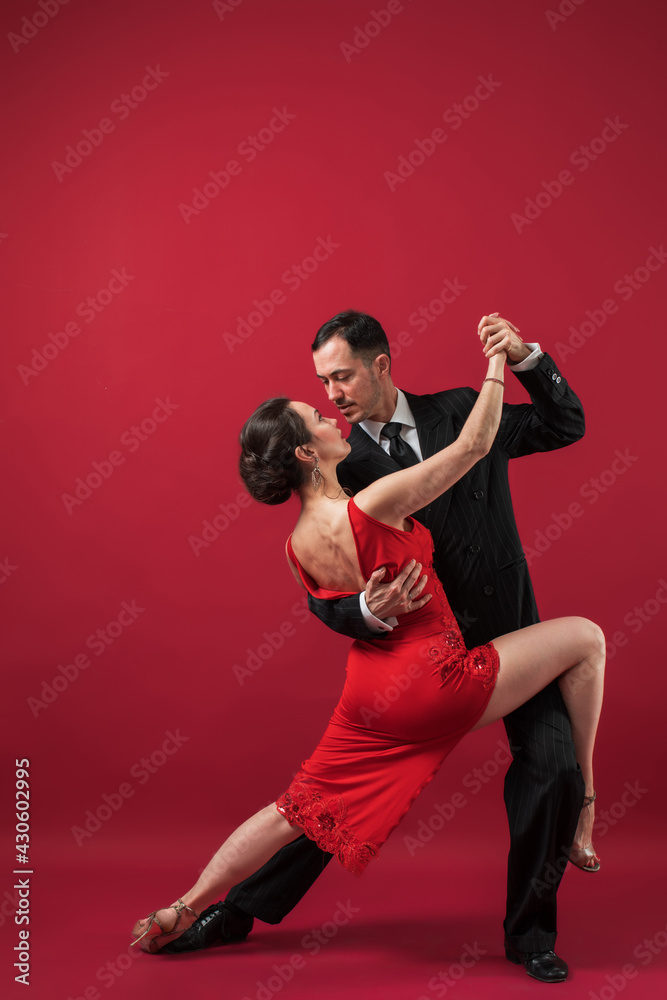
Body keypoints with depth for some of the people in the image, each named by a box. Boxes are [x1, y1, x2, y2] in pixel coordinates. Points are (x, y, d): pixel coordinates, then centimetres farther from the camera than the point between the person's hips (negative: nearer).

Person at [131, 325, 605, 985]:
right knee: (584, 637, 6)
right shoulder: (375, 504, -21)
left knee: (299, 809, 19)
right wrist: (497, 361, -4)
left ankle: (182, 910, 21)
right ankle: (583, 804, 15)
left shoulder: (297, 546, 1)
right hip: (434, 683, -7)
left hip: (368, 695, 7)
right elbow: (474, 443, -15)